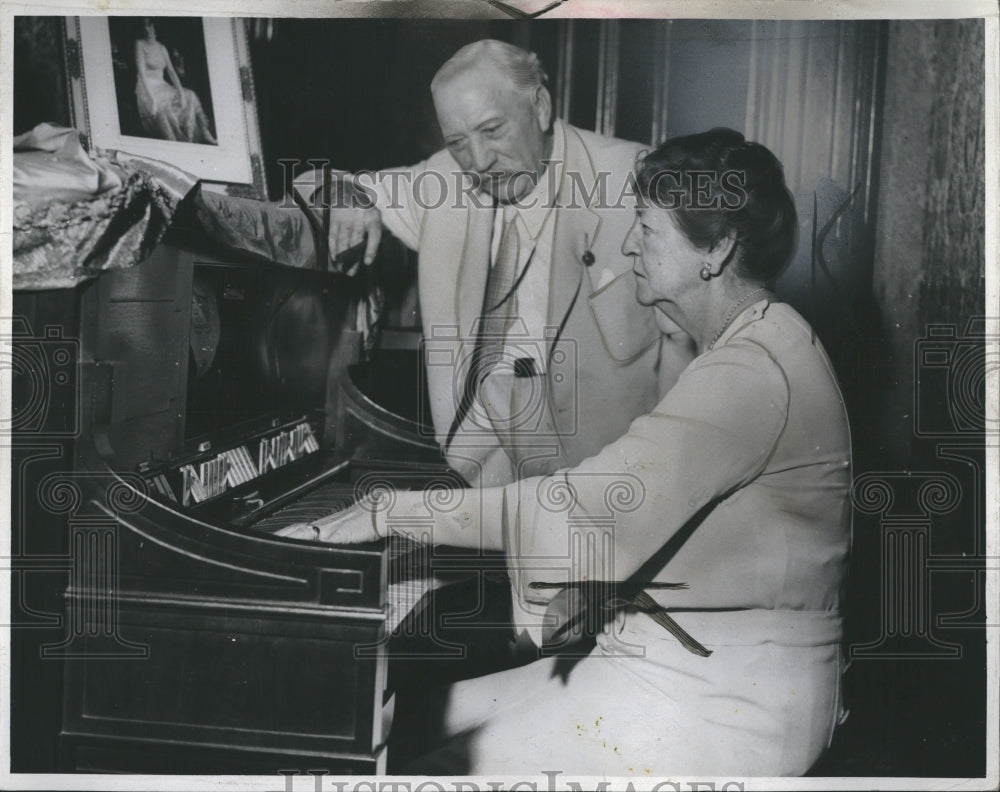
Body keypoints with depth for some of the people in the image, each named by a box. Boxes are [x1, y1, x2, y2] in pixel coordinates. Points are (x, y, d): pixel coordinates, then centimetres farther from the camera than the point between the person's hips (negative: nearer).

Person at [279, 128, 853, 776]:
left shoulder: (752, 370, -20)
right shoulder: (757, 346, 15)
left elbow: (587, 507, -25)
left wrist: (392, 511, -19)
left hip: (727, 705, -9)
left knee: (445, 765, -12)